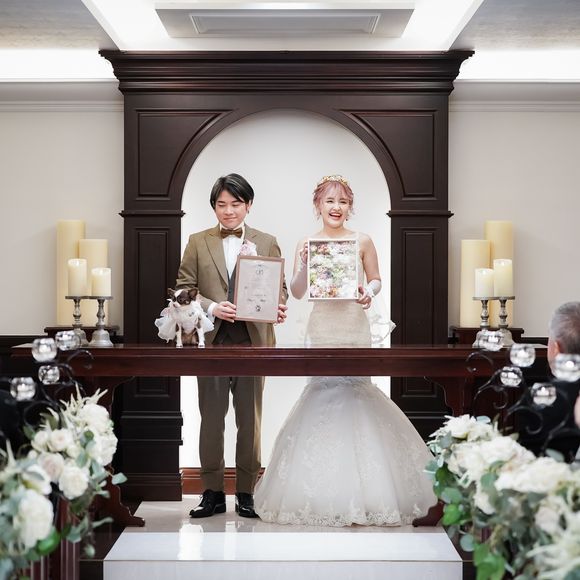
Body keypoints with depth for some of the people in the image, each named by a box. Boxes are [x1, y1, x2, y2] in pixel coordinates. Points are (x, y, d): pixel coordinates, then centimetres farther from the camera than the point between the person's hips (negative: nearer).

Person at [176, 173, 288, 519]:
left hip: (252, 341, 0)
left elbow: (279, 288, 8)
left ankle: (246, 493, 15)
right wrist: (211, 308, -13)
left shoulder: (266, 243, 10)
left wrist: (278, 308, -14)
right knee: (211, 418, 4)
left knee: (250, 419, 5)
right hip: (211, 341, 0)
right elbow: (184, 288, 4)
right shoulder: (198, 242, 8)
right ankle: (213, 493, 13)